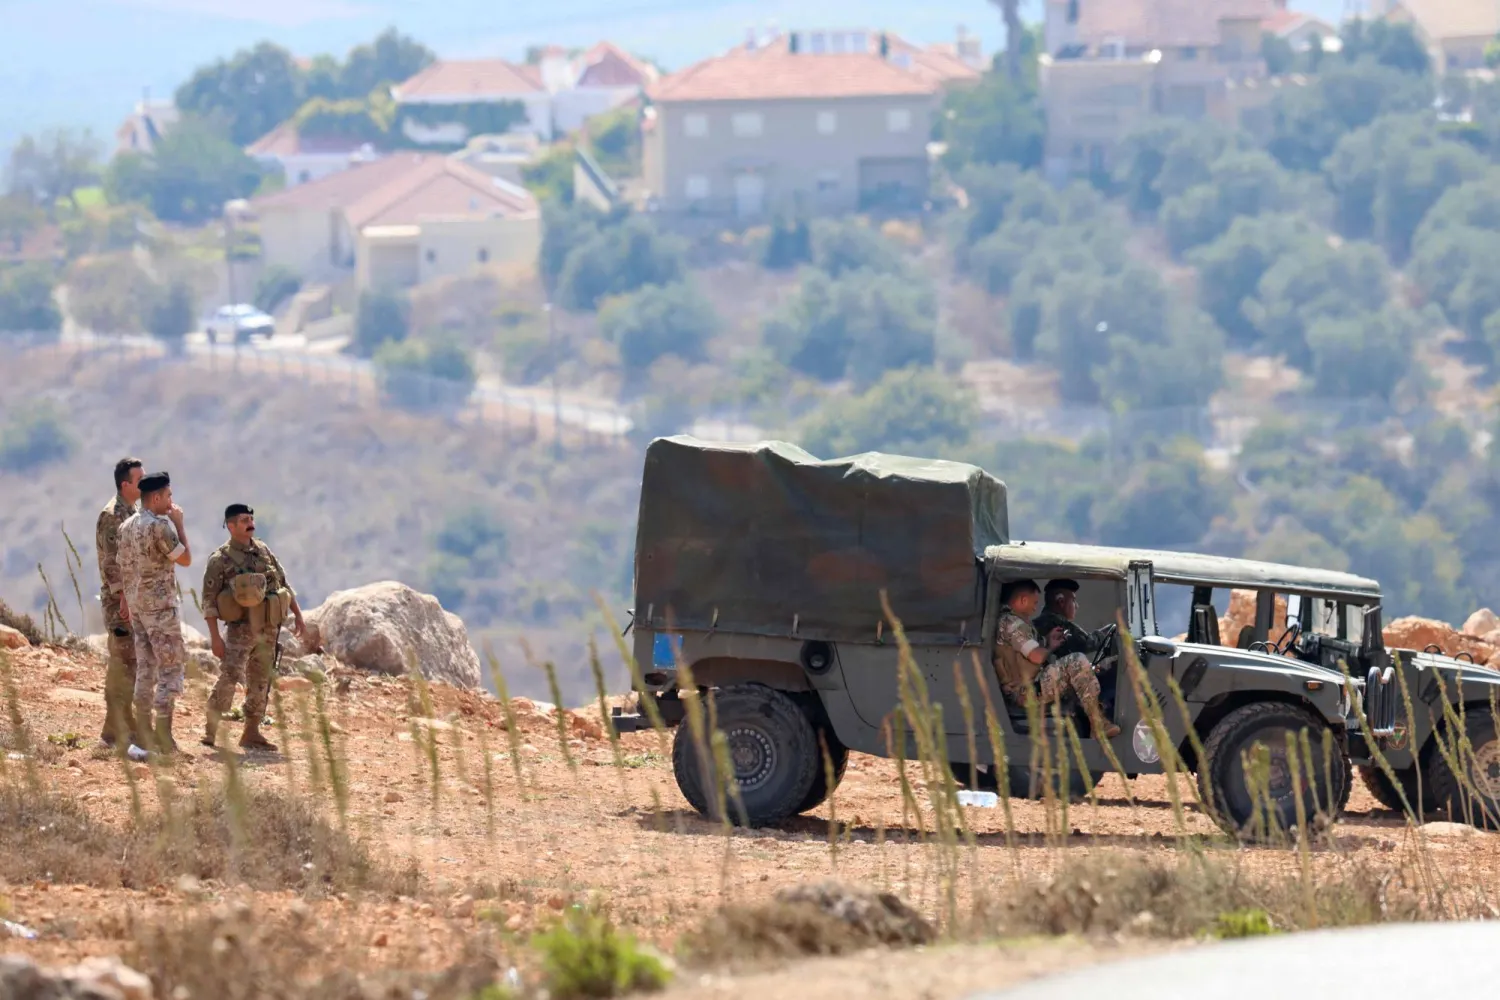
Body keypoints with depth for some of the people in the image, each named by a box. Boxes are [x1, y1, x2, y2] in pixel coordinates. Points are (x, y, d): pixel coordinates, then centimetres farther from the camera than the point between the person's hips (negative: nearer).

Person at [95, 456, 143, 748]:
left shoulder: (131, 514, 16)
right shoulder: (111, 515, -13)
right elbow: (112, 563, -19)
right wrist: (123, 599, -23)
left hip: (133, 599, 9)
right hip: (118, 600, -9)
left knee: (129, 664, 11)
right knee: (123, 664, -10)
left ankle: (120, 728, 15)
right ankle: (117, 731, -9)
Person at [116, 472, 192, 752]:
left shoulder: (126, 526, 8)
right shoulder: (159, 526, -17)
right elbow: (185, 559, -11)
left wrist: (126, 599, 21)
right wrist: (179, 523, -4)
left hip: (136, 603, 8)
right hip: (160, 604, -8)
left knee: (145, 665, 12)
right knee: (171, 666, -6)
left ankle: (144, 729, 11)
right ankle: (163, 733, -12)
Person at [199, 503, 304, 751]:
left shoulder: (263, 551, 9)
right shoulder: (220, 560, -7)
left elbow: (284, 584, 17)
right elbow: (209, 601, -8)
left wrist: (298, 615, 11)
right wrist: (215, 637, -15)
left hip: (268, 629, 5)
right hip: (240, 628, -5)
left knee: (260, 683, 8)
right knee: (229, 678, -17)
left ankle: (251, 733, 15)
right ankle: (211, 729, -7)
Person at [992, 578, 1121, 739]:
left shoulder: (1005, 620, 20)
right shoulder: (1011, 623, -15)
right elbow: (1037, 656, -21)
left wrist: (1048, 644, 12)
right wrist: (1050, 647, 0)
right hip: (1027, 691, -11)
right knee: (1077, 662, -22)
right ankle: (1098, 724, -21)